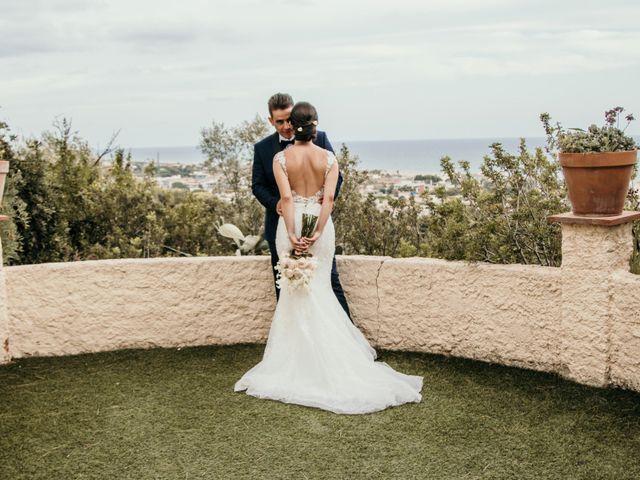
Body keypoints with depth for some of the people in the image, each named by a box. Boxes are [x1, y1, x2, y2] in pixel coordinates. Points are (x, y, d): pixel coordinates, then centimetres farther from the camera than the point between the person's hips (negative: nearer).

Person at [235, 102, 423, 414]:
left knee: (294, 288, 11)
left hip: (291, 225, -1)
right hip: (319, 225, 1)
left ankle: (298, 354, 19)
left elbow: (286, 197, -15)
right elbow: (329, 198, -13)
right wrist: (318, 231, -16)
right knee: (319, 288, 13)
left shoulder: (281, 158, -7)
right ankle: (326, 351, 15)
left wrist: (292, 233, -18)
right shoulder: (328, 158, -4)